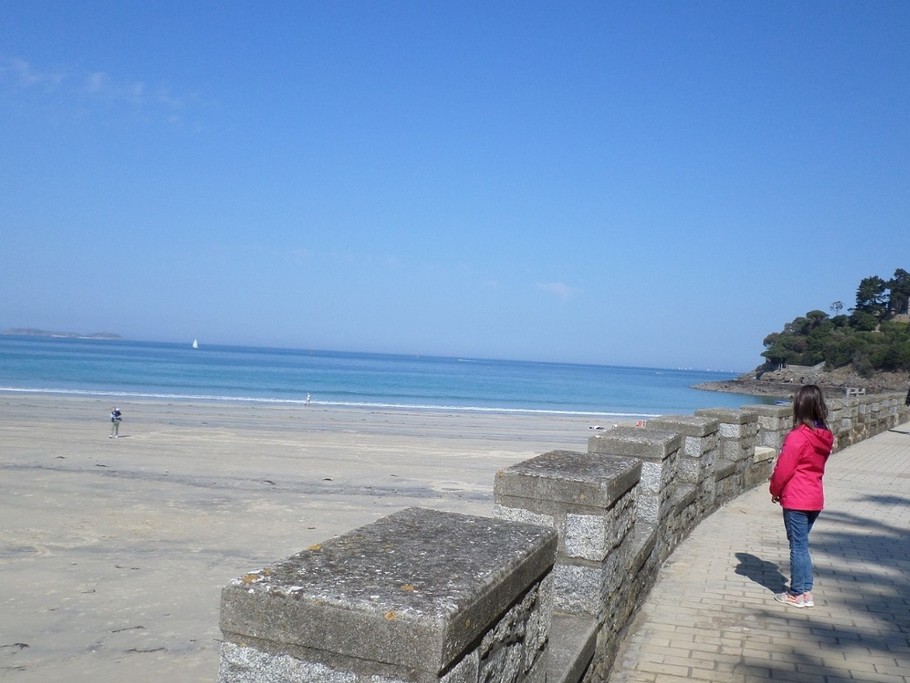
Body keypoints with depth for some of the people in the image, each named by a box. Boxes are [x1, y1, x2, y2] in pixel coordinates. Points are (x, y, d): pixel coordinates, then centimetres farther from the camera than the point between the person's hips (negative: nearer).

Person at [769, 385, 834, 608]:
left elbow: (783, 469, -15)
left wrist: (775, 491, 3)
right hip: (815, 499, 7)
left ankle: (797, 595, 10)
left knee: (798, 545, 1)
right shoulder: (825, 436, 4)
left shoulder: (797, 436, -19)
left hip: (796, 500, -7)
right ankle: (806, 591, 20)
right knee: (802, 544, 17)